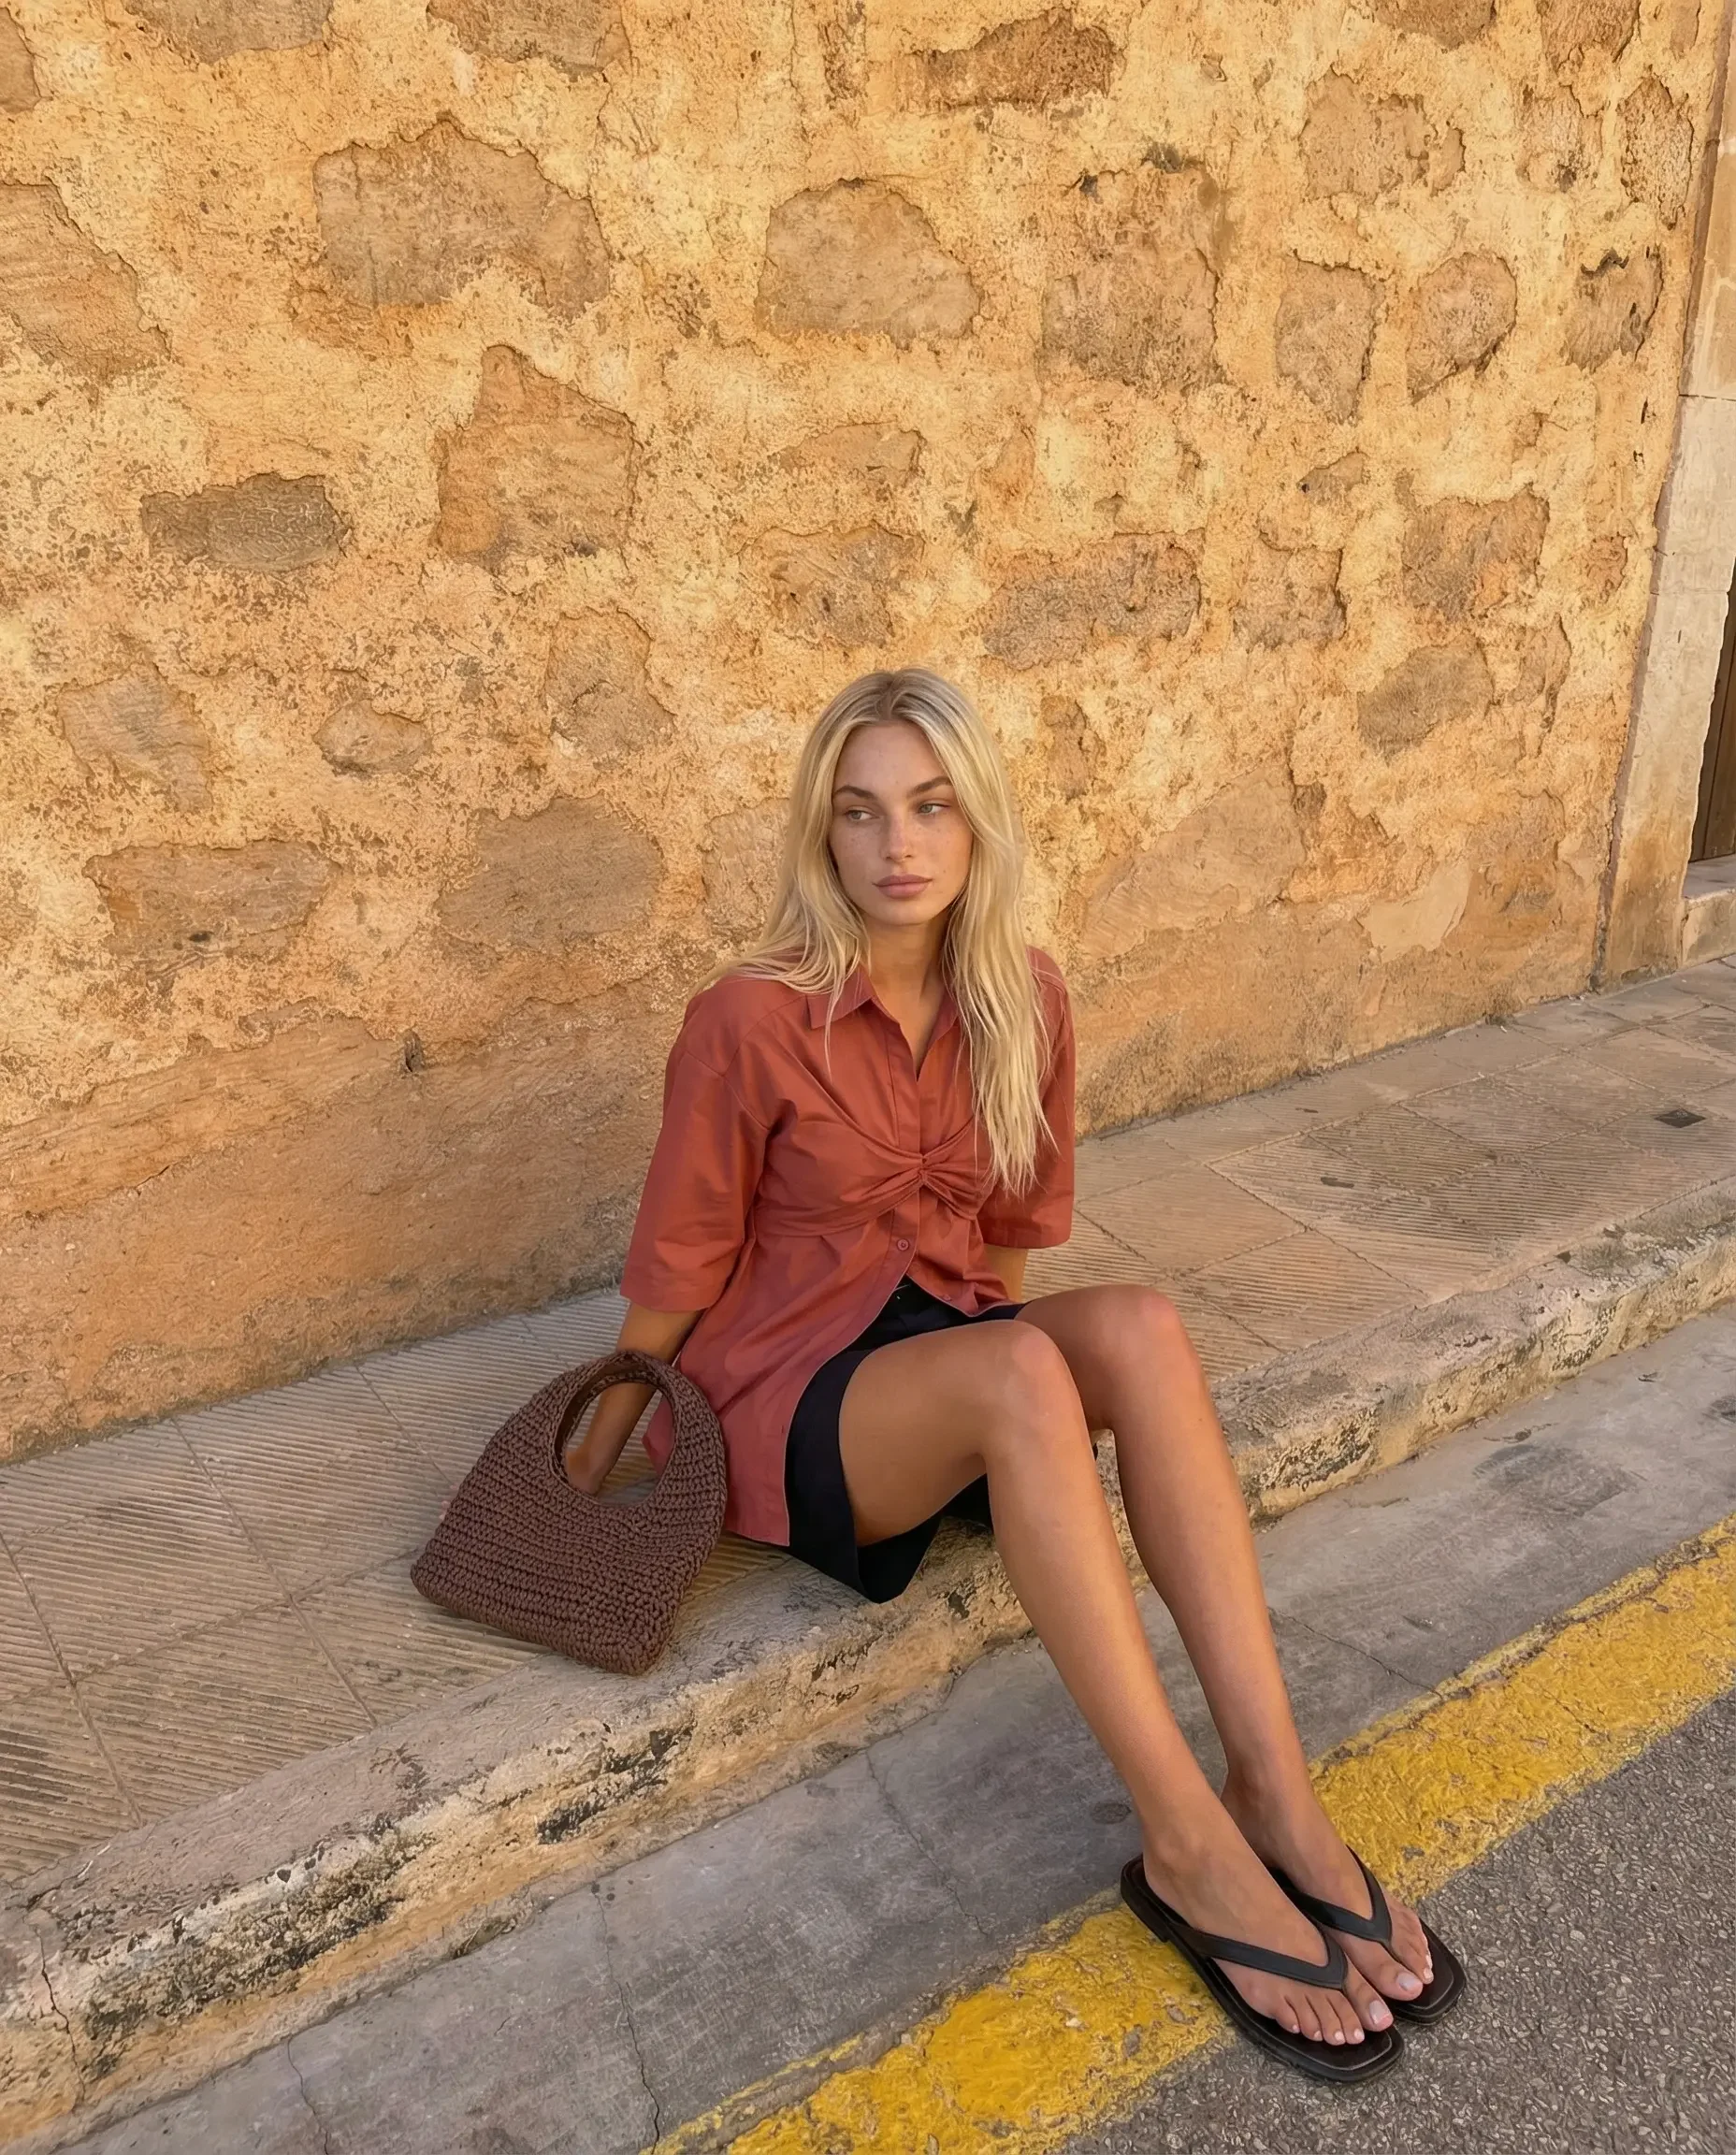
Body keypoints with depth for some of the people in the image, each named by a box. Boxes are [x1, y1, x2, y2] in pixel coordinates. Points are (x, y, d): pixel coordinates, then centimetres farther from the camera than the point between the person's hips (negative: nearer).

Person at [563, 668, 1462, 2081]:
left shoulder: (1025, 1002, -2)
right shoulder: (752, 1022, -17)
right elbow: (680, 1263, -6)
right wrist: (611, 1433, 3)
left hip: (957, 1353, 5)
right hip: (794, 1403, -4)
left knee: (1139, 1326, -28)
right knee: (1019, 1370, -36)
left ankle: (1278, 1796, -27)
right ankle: (1190, 1849, -30)